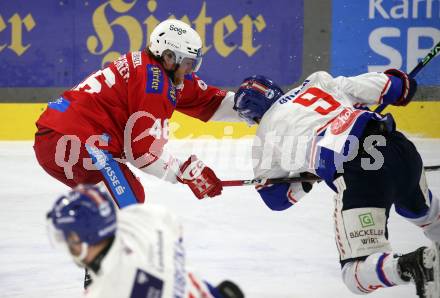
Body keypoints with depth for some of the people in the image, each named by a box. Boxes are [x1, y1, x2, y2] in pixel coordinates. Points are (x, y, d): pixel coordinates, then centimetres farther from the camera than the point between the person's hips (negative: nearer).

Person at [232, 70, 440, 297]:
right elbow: (378, 88, 15)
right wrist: (396, 82, 36)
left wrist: (305, 179, 42)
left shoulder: (265, 136, 20)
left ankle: (406, 266, -33)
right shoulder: (317, 81, 24)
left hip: (352, 174, -5)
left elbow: (275, 197, 27)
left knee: (357, 273, -5)